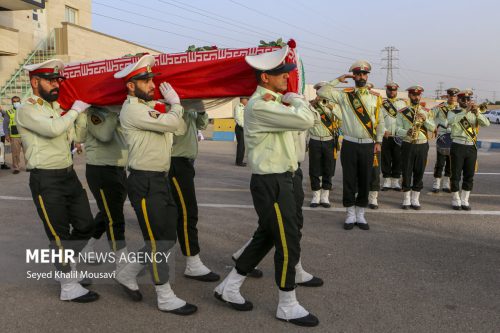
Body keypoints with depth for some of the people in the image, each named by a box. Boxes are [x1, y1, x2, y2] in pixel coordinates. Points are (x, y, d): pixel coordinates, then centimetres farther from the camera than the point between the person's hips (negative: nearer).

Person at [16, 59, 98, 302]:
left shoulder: (57, 106, 14)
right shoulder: (27, 110, -10)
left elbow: (72, 136, 21)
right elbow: (53, 129, -28)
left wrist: (85, 112, 14)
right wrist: (75, 110, -14)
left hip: (69, 174, 8)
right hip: (46, 181, -7)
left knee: (85, 226, 11)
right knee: (59, 234, 2)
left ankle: (65, 261, 36)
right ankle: (69, 287, 15)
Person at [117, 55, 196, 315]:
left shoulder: (153, 106, 15)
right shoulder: (131, 109, -13)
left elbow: (180, 128, 15)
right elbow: (170, 123, -20)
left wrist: (171, 104, 9)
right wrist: (175, 103, -3)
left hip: (161, 179, 9)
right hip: (144, 182, -9)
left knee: (167, 237, 14)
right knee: (157, 240, -1)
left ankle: (129, 273, 32)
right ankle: (165, 298, 13)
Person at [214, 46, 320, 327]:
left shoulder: (275, 102, 12)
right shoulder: (259, 105, -20)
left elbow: (314, 117, 18)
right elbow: (305, 120, -29)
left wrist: (293, 100, 5)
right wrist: (295, 100, -10)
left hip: (280, 179, 10)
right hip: (271, 183, -10)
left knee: (266, 237, 17)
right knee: (288, 243, 0)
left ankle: (229, 287, 30)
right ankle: (288, 306, 17)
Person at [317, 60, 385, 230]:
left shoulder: (375, 98, 7)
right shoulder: (344, 95, 2)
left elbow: (380, 122, 11)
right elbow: (322, 92, -8)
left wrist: (378, 142, 6)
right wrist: (338, 80, -7)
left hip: (368, 146, 2)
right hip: (349, 145, -1)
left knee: (365, 181, 7)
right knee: (349, 181, 4)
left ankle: (360, 215, 20)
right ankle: (350, 215, 16)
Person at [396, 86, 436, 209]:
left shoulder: (426, 112, 9)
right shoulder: (402, 112, 2)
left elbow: (433, 128, 2)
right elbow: (398, 129, -4)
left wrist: (425, 119, -14)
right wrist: (407, 132, -23)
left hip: (422, 145, 2)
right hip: (407, 145, -2)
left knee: (419, 173, 5)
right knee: (406, 173, 1)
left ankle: (415, 199, 15)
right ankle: (406, 200, 12)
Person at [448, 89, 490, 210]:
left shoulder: (475, 113, 12)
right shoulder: (453, 113, 2)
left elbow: (486, 123, -5)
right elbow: (451, 121, -22)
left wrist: (477, 113, -20)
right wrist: (465, 111, -29)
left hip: (471, 147, 4)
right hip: (458, 146, -4)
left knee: (469, 176, 7)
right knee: (456, 175, 2)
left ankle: (464, 200, 16)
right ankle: (455, 200, 13)